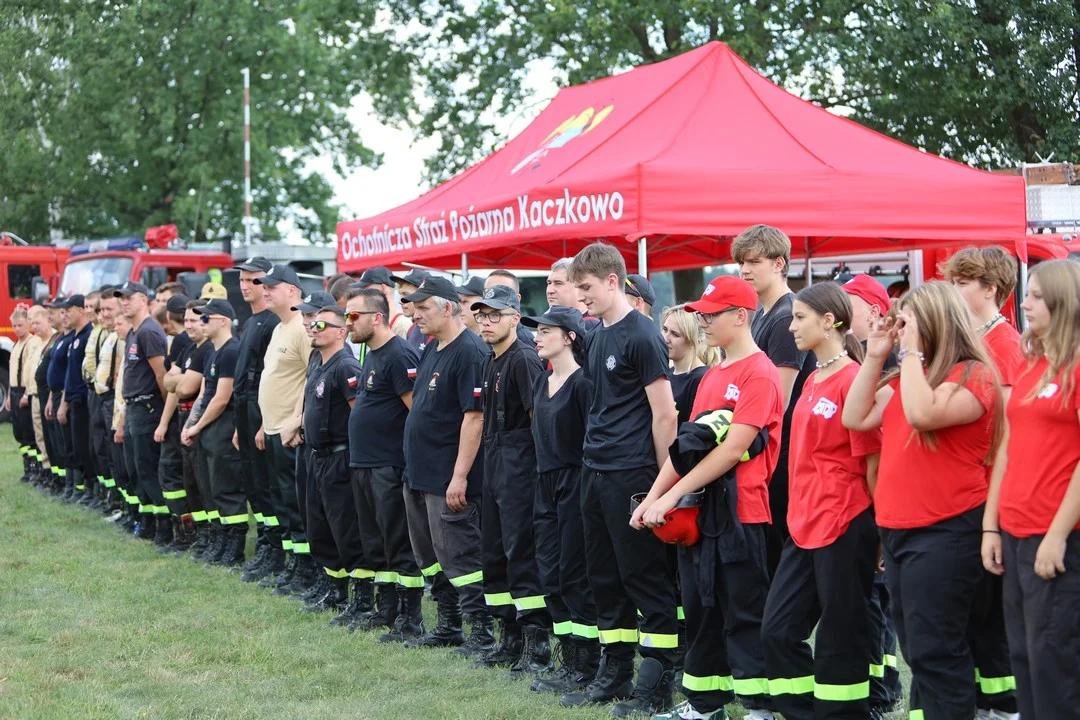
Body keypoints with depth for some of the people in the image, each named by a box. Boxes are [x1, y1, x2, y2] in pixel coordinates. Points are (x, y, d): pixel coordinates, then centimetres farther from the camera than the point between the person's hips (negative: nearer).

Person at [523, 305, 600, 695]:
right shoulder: (542, 382, 14)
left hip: (575, 483, -9)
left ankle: (585, 667, 1)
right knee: (551, 574, 9)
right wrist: (543, 480, 17)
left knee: (575, 576, -5)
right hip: (547, 483, 9)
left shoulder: (582, 382, -13)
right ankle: (567, 660, 16)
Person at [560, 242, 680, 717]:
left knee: (645, 577, -3)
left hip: (632, 475, -9)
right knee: (605, 576, 13)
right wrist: (594, 455, 17)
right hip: (595, 474, 9)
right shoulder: (596, 338, 13)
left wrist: (665, 481, -12)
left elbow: (664, 414, -13)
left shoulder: (642, 336, -12)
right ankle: (615, 674, 22)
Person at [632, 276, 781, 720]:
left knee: (745, 615, -2)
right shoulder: (712, 376, 15)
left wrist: (671, 496, -18)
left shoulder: (758, 373, -12)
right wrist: (652, 497, 5)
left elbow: (732, 450, -19)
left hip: (741, 512, -9)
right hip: (700, 512, 9)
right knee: (700, 608, 13)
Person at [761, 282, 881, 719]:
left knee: (839, 641, 0)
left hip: (844, 526, -9)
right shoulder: (813, 381, 13)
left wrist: (880, 531, -9)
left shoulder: (852, 379, -13)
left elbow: (872, 460, -12)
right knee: (777, 631, 8)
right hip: (806, 523, 9)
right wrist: (799, 514, 16)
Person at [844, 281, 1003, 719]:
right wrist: (875, 357, 5)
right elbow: (855, 418, 10)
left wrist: (912, 351, -18)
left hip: (944, 533, -9)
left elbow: (922, 414, -27)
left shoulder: (973, 376, -11)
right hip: (896, 528, 9)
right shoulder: (907, 377, 15)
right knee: (918, 650, 14)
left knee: (934, 651, -8)